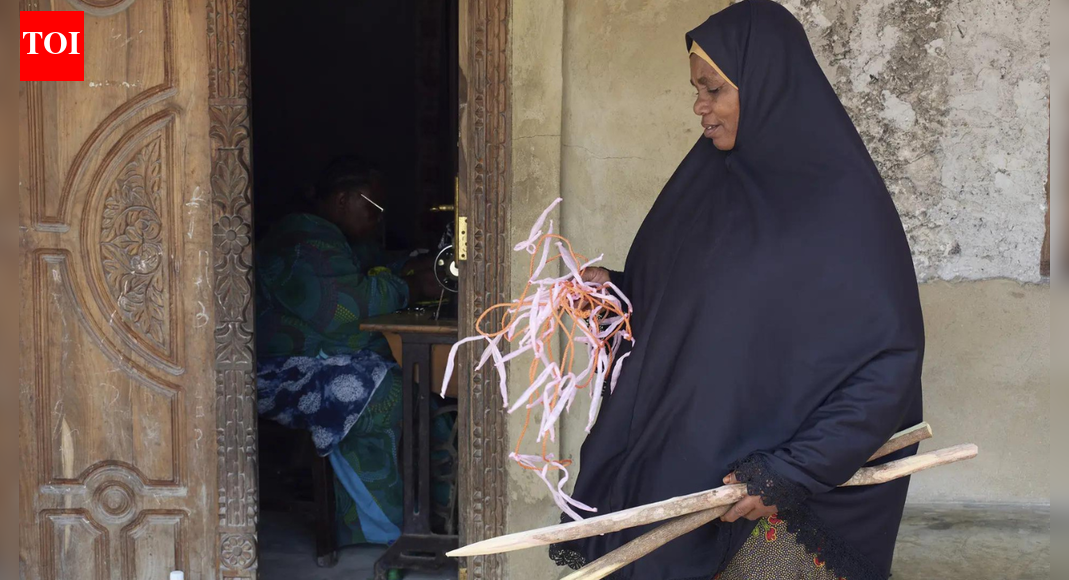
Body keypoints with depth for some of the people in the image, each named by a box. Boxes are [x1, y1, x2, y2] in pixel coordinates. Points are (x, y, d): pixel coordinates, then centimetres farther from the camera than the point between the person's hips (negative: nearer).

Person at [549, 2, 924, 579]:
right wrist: (615, 291, -3)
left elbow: (890, 363, -16)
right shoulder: (708, 181, 8)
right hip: (680, 465, 6)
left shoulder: (842, 202, -13)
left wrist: (790, 471, -20)